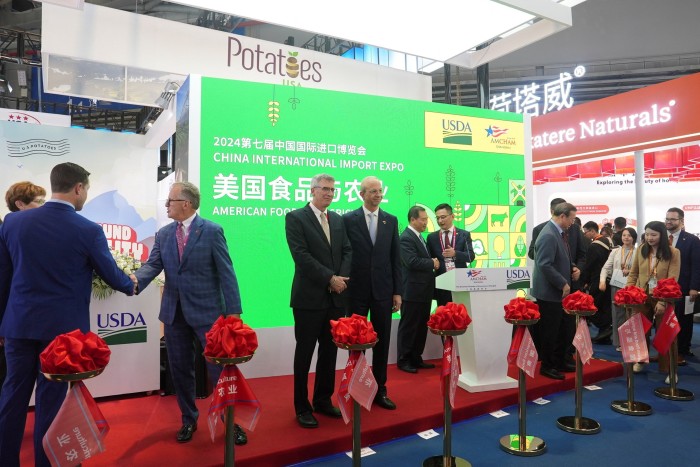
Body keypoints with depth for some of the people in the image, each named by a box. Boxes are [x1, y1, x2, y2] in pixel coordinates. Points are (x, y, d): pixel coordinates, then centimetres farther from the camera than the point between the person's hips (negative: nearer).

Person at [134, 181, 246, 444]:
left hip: (207, 311, -5)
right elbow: (153, 265, -3)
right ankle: (189, 419, 34)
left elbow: (226, 273, -10)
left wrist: (233, 312, -13)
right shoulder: (163, 234, 7)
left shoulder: (212, 231, -8)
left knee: (220, 369, 3)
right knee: (180, 370, 14)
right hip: (174, 313, 5)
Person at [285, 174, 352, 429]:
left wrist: (341, 279, -8)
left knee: (330, 351, 13)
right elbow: (301, 255, -15)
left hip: (336, 296, 6)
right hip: (310, 297, -6)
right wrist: (330, 279, -16)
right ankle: (302, 407, 18)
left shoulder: (338, 219, 13)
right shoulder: (295, 217, -6)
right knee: (305, 352, 5)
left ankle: (323, 400, 28)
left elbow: (347, 251, 9)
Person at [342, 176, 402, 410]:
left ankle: (380, 390, 22)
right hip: (357, 290, -2)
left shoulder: (391, 220, 7)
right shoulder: (349, 219, -2)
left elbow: (396, 258, 6)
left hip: (383, 290, 3)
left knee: (382, 342, 9)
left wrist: (398, 291, 3)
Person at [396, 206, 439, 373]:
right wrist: (432, 263, -13)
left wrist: (433, 264, 2)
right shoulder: (406, 238, -15)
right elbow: (412, 262, -25)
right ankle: (404, 360, 13)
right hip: (412, 291, -9)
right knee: (408, 327, 2)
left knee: (422, 327, 15)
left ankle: (416, 358, 26)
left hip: (424, 291, 9)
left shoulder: (420, 237, 16)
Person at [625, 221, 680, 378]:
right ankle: (640, 360, 32)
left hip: (664, 299, -3)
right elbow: (633, 274, 7)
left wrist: (663, 301, -18)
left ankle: (669, 369, 19)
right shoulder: (640, 250, 1)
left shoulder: (673, 252, -8)